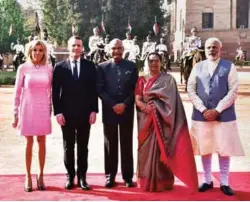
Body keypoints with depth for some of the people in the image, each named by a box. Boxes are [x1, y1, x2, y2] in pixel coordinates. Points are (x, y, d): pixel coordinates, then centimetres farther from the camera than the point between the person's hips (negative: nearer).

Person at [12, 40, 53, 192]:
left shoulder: (49, 68, 2)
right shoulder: (23, 68, -3)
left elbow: (50, 91, 8)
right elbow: (17, 92, 0)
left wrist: (50, 110, 6)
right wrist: (16, 113, -2)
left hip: (43, 109, 2)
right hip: (28, 108, -1)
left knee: (42, 142, 6)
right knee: (29, 142, 5)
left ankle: (41, 176, 16)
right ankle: (28, 177, 13)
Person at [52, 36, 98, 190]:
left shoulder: (90, 66, 4)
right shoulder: (60, 67, 2)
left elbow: (94, 90, 3)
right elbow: (55, 92, 0)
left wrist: (94, 111, -4)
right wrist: (58, 112, -7)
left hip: (85, 113, 0)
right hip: (66, 114, 0)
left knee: (83, 147, 7)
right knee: (68, 147, 7)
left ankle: (82, 177, 15)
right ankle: (70, 176, 17)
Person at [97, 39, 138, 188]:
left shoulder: (132, 66, 6)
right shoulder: (103, 67, 4)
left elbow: (135, 89, 2)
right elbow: (100, 90, -2)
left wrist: (124, 104, -10)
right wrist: (113, 105, -12)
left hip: (127, 111, 0)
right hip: (109, 111, 0)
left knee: (127, 144, 5)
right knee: (110, 145, 5)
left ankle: (128, 176, 13)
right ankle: (110, 176, 14)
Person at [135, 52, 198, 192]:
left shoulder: (168, 79, 5)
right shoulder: (142, 80, 11)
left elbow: (170, 99, -8)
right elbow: (138, 100, 1)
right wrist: (146, 107, -19)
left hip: (161, 120, -2)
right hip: (146, 121, 2)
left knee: (161, 149, -4)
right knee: (147, 149, 3)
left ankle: (162, 182, 3)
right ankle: (147, 181, 11)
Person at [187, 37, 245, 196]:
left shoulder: (229, 66, 2)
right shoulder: (198, 67, 9)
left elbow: (233, 91, -5)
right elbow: (191, 90, 4)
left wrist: (217, 110, -12)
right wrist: (203, 109, -8)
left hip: (224, 115, -2)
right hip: (202, 115, 2)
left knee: (224, 150, 2)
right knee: (205, 149, 8)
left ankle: (224, 183, 14)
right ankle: (208, 181, 21)